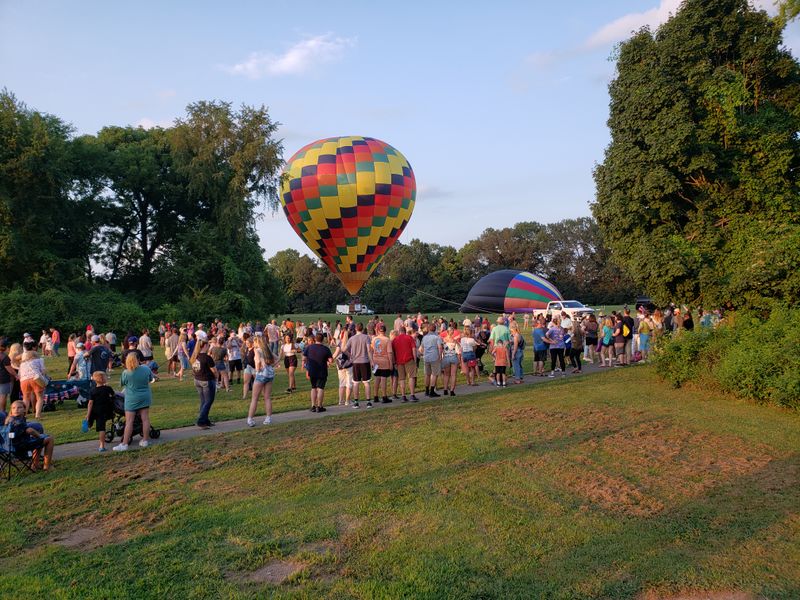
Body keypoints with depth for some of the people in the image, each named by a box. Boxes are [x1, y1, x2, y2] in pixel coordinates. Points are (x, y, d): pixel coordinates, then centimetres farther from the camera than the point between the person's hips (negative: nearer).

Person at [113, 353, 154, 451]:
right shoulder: (146, 369, -7)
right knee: (145, 419, 9)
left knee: (129, 421, -1)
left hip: (132, 399, -3)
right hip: (145, 398, 3)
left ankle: (124, 444, 1)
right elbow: (150, 379, 10)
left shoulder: (126, 373, -16)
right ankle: (145, 440, 17)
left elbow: (122, 383, 0)